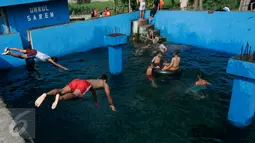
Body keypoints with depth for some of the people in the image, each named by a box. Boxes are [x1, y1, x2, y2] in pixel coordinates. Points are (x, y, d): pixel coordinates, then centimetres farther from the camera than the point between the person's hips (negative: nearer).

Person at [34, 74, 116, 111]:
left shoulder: (93, 80, 46)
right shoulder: (105, 84, 29)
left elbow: (93, 90, 60)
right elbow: (108, 95, 33)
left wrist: (96, 102, 72)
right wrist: (112, 105, 48)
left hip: (76, 80, 6)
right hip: (84, 84, -6)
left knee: (61, 91, -12)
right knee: (74, 95, -31)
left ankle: (46, 94, -37)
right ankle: (59, 98, -60)